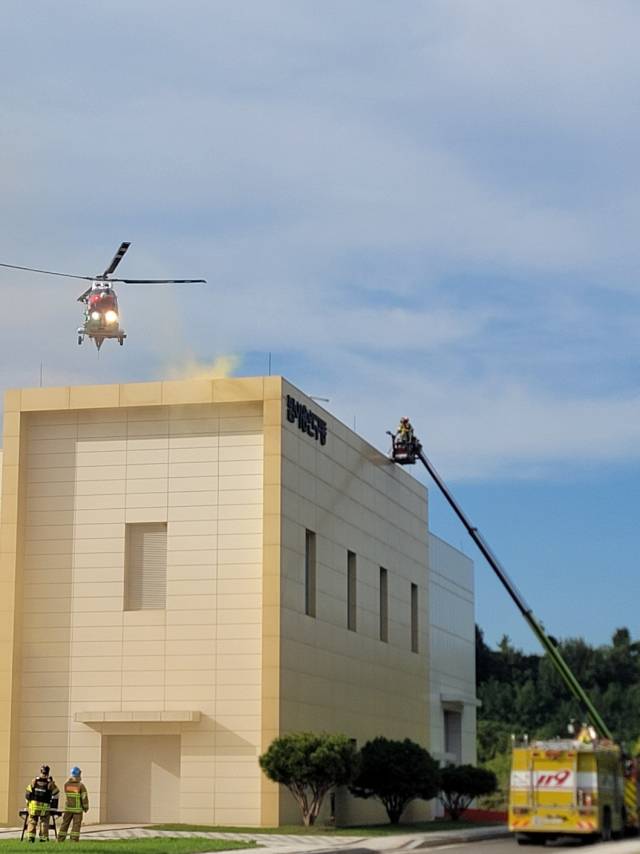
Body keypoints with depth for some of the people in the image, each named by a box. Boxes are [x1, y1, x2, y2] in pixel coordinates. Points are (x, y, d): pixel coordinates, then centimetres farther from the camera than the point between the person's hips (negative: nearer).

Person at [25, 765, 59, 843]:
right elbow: (56, 794, 6)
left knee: (32, 821, 9)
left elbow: (28, 792, 1)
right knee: (44, 822, 10)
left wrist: (28, 802, 14)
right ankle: (43, 838, 10)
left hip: (34, 804, 1)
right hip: (45, 806, -1)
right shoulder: (50, 783, -7)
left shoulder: (34, 781, -2)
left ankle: (31, 836, 0)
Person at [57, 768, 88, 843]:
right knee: (76, 825, 2)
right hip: (78, 809, -3)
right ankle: (74, 840, -1)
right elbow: (84, 797, -13)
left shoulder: (66, 784, -1)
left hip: (68, 808, 3)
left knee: (64, 824, 11)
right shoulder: (81, 785, -13)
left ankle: (60, 839, 12)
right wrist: (86, 807, 2)